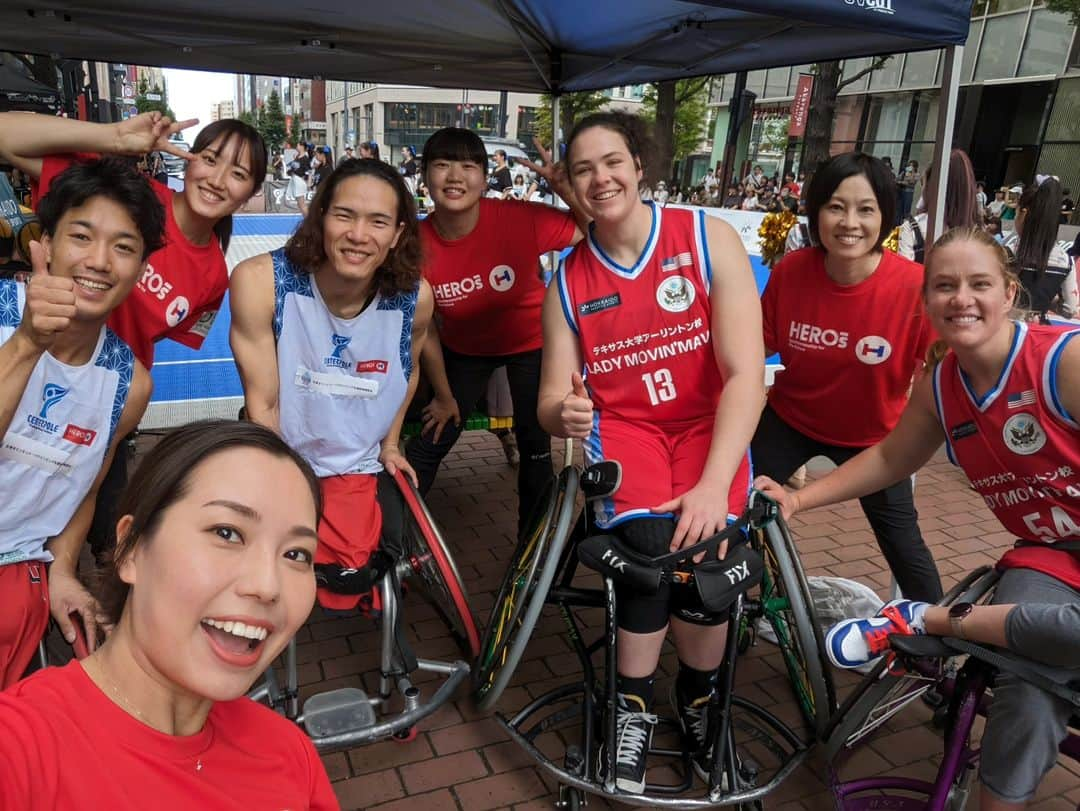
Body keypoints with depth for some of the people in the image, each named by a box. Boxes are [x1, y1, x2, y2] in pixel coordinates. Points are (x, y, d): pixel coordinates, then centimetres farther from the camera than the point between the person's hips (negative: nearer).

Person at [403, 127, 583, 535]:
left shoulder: (520, 219, -29)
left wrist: (564, 187, -40)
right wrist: (443, 395, -1)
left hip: (530, 341, -1)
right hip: (464, 347, 1)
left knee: (535, 445, 5)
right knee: (432, 439, 5)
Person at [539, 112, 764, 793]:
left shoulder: (709, 238, -8)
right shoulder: (568, 279, 1)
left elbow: (746, 372, -15)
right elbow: (552, 398, -1)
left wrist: (713, 486, -27)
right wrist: (564, 412, -28)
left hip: (708, 424, 0)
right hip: (620, 426, 1)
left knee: (703, 544, -28)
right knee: (650, 540, -29)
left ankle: (698, 698, 4)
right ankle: (634, 708, -3)